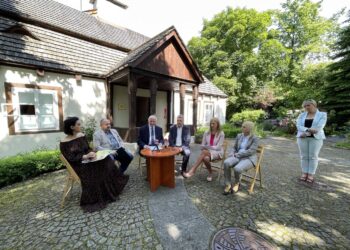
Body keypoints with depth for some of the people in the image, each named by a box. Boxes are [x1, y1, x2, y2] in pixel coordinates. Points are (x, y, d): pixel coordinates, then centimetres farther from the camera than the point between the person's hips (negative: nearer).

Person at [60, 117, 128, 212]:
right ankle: (93, 200, -7)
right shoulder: (64, 143, -12)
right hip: (77, 165, -5)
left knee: (106, 160, -16)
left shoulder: (82, 135, 5)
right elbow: (71, 158, -15)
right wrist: (85, 156, -26)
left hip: (86, 160, 6)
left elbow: (88, 148, 7)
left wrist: (91, 153, -14)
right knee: (93, 171, -28)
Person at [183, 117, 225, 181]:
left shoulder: (221, 134, -4)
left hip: (217, 153, -3)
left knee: (204, 152, -35)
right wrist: (206, 147, -16)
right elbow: (202, 146, 5)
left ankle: (192, 171, -38)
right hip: (207, 152, 3)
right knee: (205, 158, -36)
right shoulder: (206, 133, 6)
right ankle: (210, 173, -9)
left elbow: (218, 147, -11)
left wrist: (207, 147, -16)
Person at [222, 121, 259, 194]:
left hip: (249, 159, -4)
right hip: (237, 157, 5)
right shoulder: (239, 136, 11)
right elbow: (234, 148, 14)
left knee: (237, 168, -34)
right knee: (226, 163, -28)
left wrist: (237, 154, -17)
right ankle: (228, 185, -16)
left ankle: (237, 183, 0)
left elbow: (250, 151, -15)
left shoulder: (255, 139, -5)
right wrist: (231, 154, -6)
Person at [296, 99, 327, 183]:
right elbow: (298, 126, -5)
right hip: (302, 138, 2)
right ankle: (304, 173, 14)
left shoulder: (322, 115, 1)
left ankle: (311, 175, 11)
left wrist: (306, 133, -15)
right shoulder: (302, 115, 8)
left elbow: (318, 127, -11)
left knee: (313, 156, 2)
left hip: (316, 138, -2)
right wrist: (308, 129, -20)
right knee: (304, 156, 5)